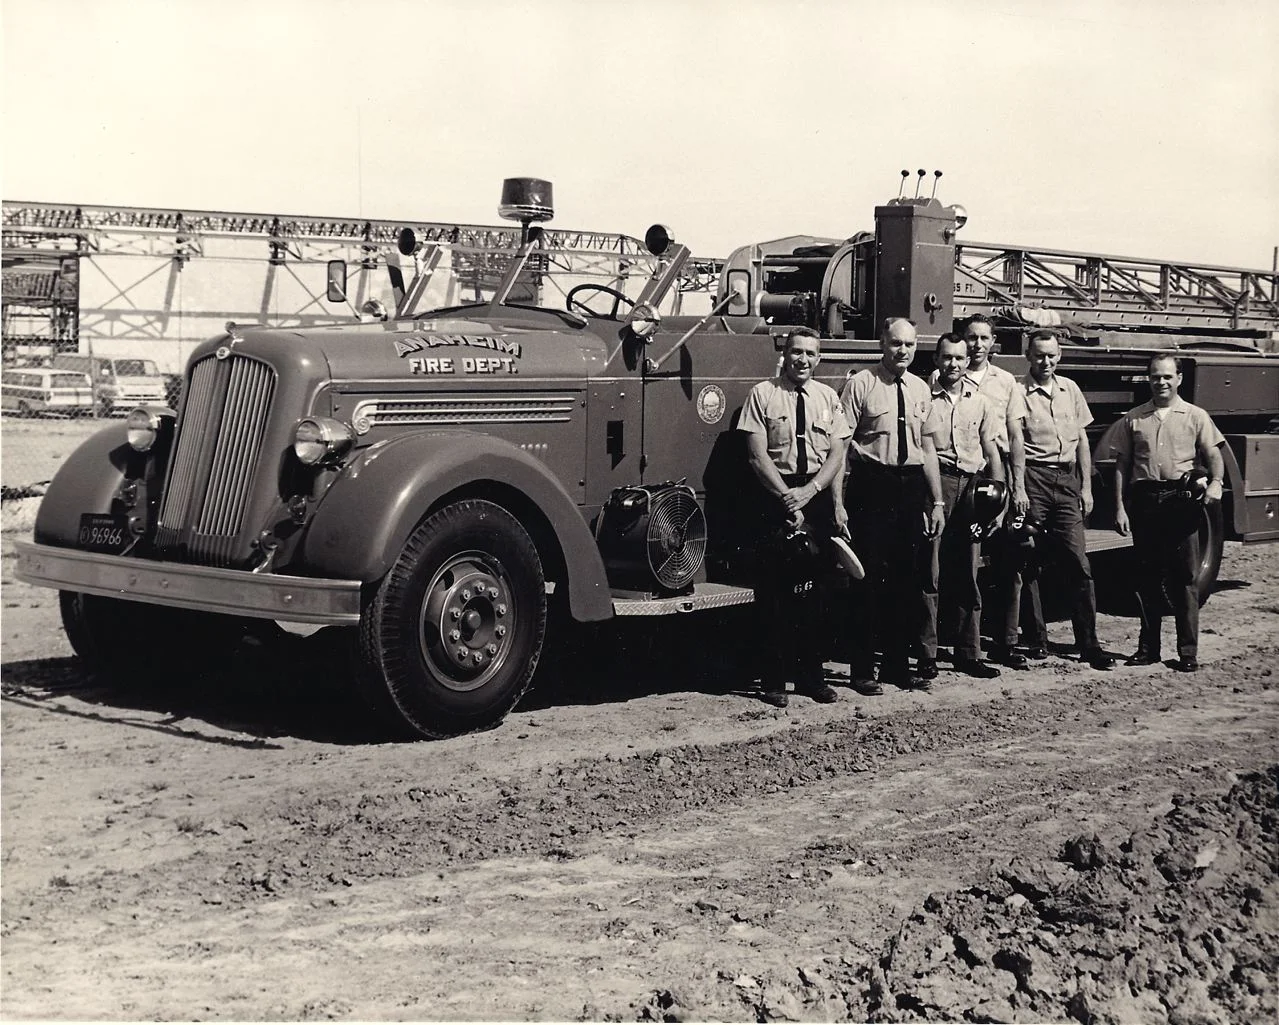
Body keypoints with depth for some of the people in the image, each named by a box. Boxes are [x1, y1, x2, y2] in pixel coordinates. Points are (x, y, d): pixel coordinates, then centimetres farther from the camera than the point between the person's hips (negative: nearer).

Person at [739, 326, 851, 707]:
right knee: (774, 590, -2)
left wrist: (809, 491, -10)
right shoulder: (762, 394, -2)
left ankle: (810, 675, 16)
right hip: (775, 494, -3)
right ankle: (774, 679, 3)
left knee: (815, 589, 7)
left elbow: (837, 453, 5)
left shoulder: (827, 397, 9)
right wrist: (787, 499, -12)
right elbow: (757, 455, -7)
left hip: (817, 495, 4)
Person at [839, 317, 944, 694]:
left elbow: (927, 448, 16)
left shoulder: (920, 389, 12)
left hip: (911, 484, 6)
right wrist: (838, 502, -15)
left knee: (908, 578, 10)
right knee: (869, 578, -3)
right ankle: (862, 669, 6)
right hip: (871, 483, -6)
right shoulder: (860, 384, -5)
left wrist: (936, 500, 12)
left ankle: (897, 663, 22)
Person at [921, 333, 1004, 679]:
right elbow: (922, 447, -5)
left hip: (972, 485, 4)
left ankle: (968, 654, 16)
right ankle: (926, 653, 1)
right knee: (930, 569, -5)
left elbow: (991, 450, 14)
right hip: (935, 482, -4)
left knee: (968, 572, 9)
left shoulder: (980, 401, 12)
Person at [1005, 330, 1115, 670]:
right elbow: (1016, 441, -12)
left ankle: (1088, 644, -1)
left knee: (1078, 563, -3)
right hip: (1034, 479, -3)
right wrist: (1018, 488, -22)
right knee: (1030, 563, 2)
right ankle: (1037, 639, 10)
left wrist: (1086, 487, 11)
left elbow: (1082, 440, 17)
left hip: (1067, 479, 4)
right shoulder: (1018, 391, -2)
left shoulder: (1070, 389, 14)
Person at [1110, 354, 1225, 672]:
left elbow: (1213, 455, 0)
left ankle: (1188, 651, 3)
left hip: (1181, 500, -2)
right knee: (1147, 576, 7)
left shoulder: (1195, 416, 7)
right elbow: (1122, 465, 10)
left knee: (1185, 577, -2)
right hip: (1144, 499, 2)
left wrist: (1216, 482, -20)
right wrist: (1120, 508, 2)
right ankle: (1148, 648, 15)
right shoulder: (1133, 419, 11)